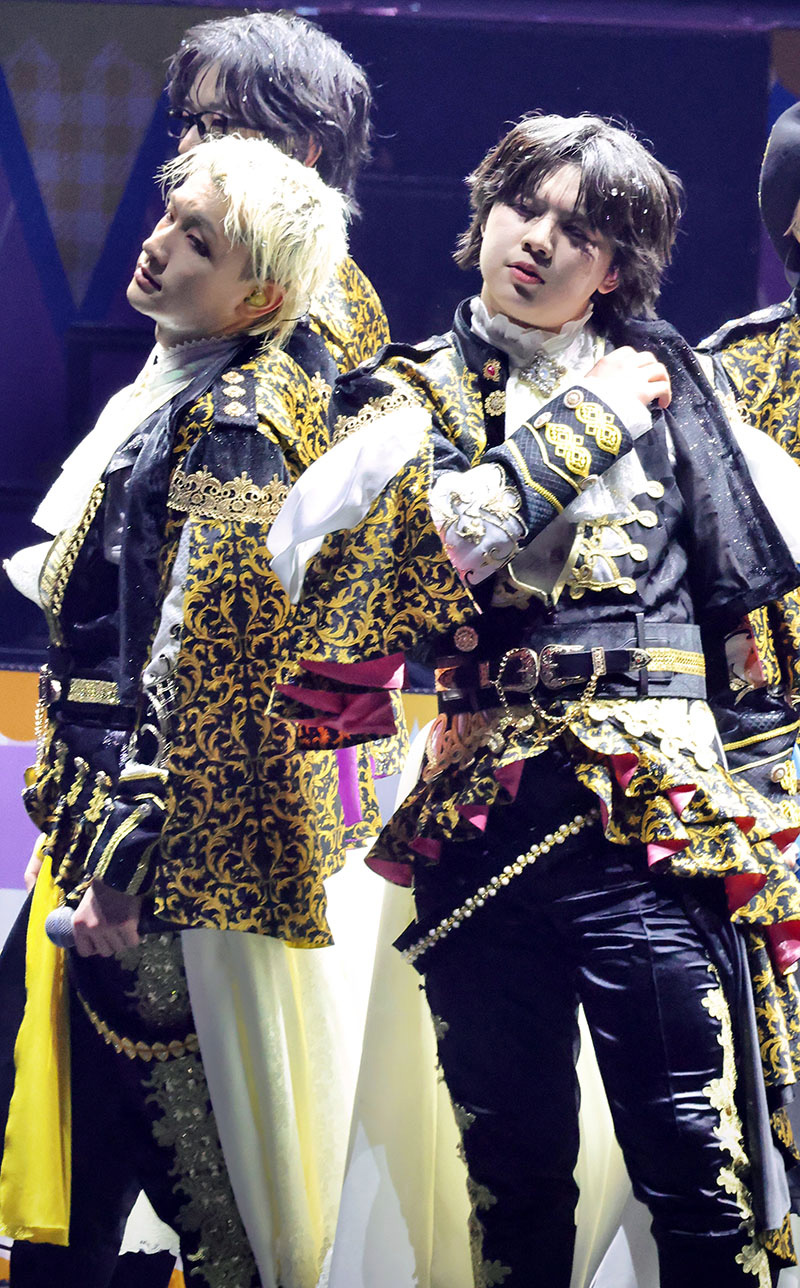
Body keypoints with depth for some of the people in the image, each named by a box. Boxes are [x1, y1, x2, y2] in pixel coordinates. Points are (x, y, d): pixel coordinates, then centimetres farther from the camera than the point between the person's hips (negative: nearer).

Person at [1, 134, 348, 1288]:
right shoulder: (170, 398, 16)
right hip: (105, 818, 10)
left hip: (174, 844, -10)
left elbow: (195, 670, -20)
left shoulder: (227, 431, -14)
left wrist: (124, 859, -22)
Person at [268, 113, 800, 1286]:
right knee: (516, 1161, 5)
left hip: (657, 812, 0)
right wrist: (581, 426, -5)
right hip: (487, 814, 1)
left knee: (698, 1160, -9)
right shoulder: (419, 390, 11)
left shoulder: (657, 376, 14)